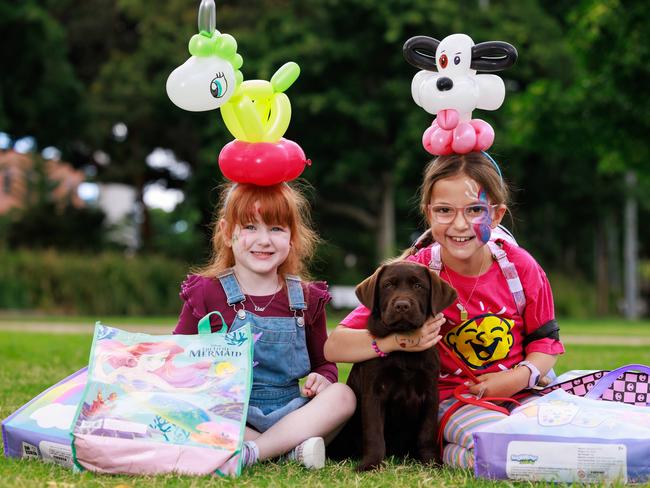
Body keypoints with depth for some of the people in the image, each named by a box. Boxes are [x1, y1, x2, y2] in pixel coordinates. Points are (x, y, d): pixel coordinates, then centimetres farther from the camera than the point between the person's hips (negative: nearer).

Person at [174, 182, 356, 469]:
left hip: (289, 414, 2)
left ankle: (251, 453, -32)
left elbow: (324, 362, 18)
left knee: (343, 395, -23)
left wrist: (323, 378, -6)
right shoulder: (207, 293, 0)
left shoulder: (306, 298, 8)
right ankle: (292, 449, -29)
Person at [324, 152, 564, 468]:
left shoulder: (520, 267, -5)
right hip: (452, 399, -3)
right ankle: (441, 454, -1)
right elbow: (334, 347, -13)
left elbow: (545, 341, 7)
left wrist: (520, 376, -15)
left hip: (518, 392, 4)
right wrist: (400, 340, -30)